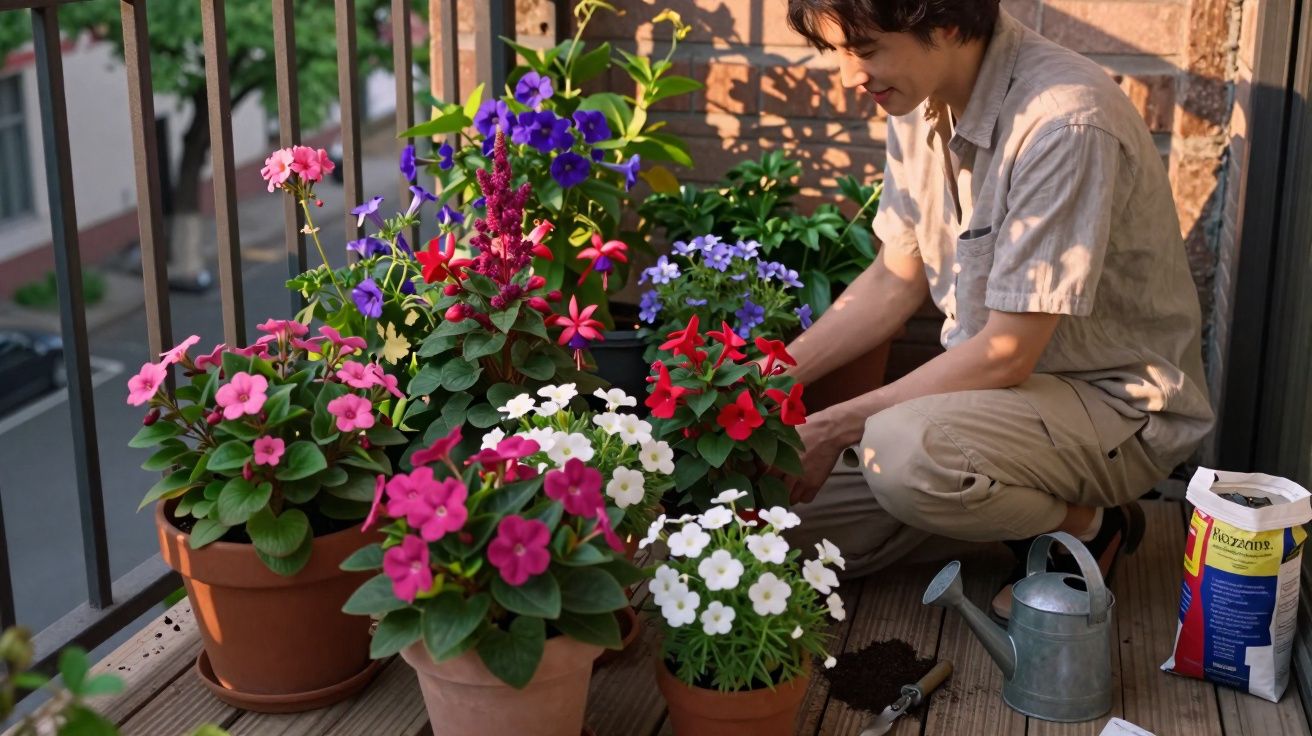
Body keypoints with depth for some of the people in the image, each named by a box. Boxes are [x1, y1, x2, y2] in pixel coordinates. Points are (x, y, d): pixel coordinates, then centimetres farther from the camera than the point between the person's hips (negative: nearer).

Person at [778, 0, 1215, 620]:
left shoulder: (1067, 122, -28)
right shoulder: (919, 103, -2)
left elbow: (1006, 354, -26)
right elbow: (895, 282, 8)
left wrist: (836, 428, -21)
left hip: (1117, 399, -8)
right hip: (993, 380, 8)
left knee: (903, 454, -35)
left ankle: (1087, 526, -6)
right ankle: (1028, 504, 13)